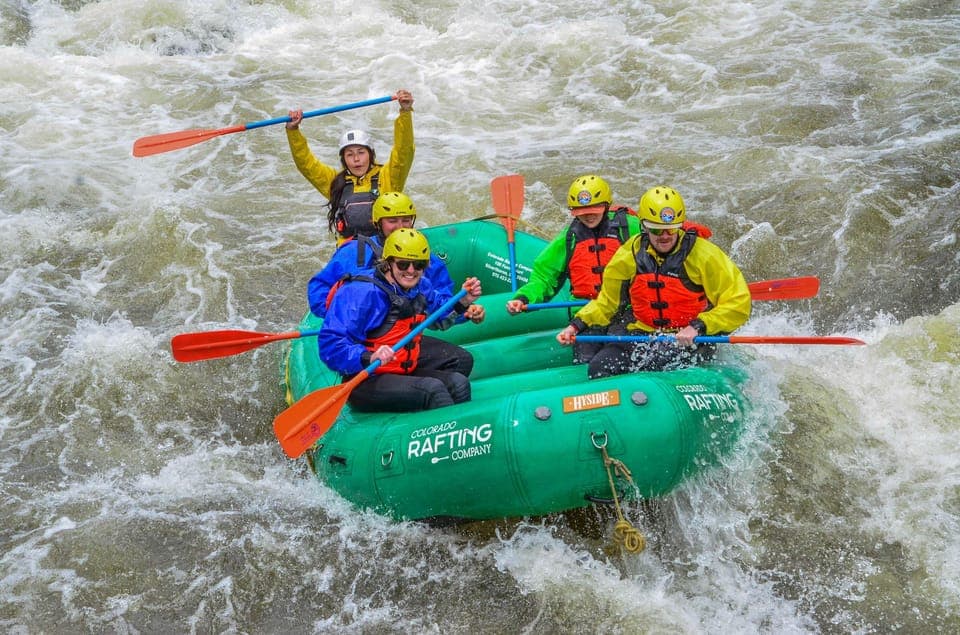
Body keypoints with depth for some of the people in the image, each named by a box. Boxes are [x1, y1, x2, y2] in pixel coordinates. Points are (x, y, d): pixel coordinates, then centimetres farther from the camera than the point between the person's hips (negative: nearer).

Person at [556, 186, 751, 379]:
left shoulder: (704, 254, -9)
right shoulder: (630, 254, 3)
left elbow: (739, 303, -10)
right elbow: (606, 302, 15)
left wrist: (698, 327, -20)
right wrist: (577, 325, 0)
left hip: (689, 342, -3)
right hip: (642, 335, 4)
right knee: (599, 367, -19)